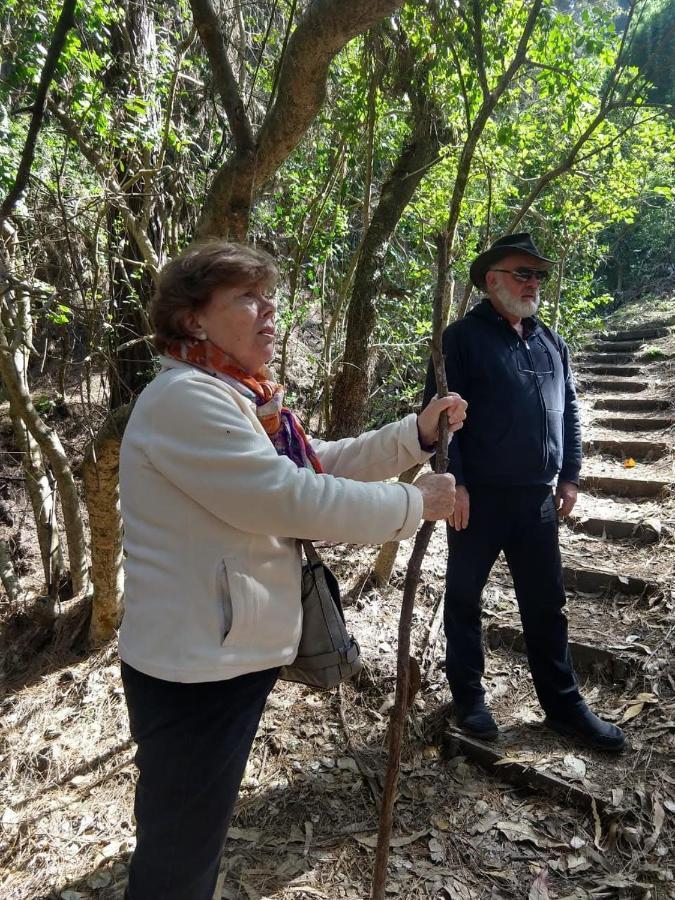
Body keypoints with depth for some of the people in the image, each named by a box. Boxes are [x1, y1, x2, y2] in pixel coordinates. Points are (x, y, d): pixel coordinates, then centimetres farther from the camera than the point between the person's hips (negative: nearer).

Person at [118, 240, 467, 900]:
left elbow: (323, 465, 12)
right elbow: (293, 498, -27)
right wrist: (414, 503, -15)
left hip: (234, 654, 10)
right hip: (193, 668, -10)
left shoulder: (236, 399, 12)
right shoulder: (185, 399, -22)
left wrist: (418, 432, 2)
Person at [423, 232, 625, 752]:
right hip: (478, 496, -5)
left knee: (547, 604, 13)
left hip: (537, 497, 6)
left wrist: (569, 476, 10)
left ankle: (564, 704, 28)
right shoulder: (462, 338, -6)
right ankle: (469, 696, 26)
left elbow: (570, 412, 17)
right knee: (464, 597, 9)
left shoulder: (552, 343, 13)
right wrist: (452, 481, -16)